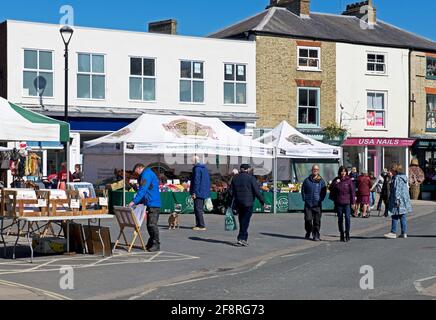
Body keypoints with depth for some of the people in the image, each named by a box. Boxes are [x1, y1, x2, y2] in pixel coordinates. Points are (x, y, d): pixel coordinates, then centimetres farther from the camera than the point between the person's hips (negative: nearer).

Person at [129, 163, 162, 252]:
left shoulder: (147, 174, -9)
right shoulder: (148, 174, 24)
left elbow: (142, 190, -19)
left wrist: (134, 201, -20)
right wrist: (141, 202, 17)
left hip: (153, 204, -11)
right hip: (150, 204, 11)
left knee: (152, 224, -11)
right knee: (149, 225, 14)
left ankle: (156, 245, -9)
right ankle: (151, 244, 21)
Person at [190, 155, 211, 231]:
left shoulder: (197, 168, -13)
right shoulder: (205, 168, 16)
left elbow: (196, 181, -19)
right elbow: (208, 181, 21)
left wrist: (194, 192, -19)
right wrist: (207, 192, 25)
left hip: (198, 192, -10)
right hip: (204, 193, 10)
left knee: (198, 209, -8)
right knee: (200, 209, 14)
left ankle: (202, 226, -10)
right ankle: (198, 224, 19)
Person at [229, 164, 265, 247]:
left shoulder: (235, 178, 9)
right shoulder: (251, 178, -7)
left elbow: (231, 191, 10)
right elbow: (257, 191, -11)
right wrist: (262, 201, -3)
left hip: (238, 203, 5)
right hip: (248, 203, -5)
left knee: (242, 221, 13)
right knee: (245, 222, -4)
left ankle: (244, 239, 17)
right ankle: (241, 239, -13)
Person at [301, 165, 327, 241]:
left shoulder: (321, 181, 6)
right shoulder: (307, 180, 7)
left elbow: (324, 192, 9)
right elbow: (303, 190, 13)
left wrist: (321, 199, -2)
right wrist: (304, 199, 3)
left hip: (317, 204, 0)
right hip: (308, 203, 0)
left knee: (317, 220, -2)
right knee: (308, 219, -3)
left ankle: (316, 235, 5)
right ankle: (308, 233, 19)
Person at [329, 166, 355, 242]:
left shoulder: (349, 180, 0)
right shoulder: (336, 180, 7)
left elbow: (352, 191, 0)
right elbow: (331, 189, 4)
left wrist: (353, 202, -5)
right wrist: (335, 183, -12)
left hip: (347, 202, -3)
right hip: (338, 203, 3)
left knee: (347, 217, -13)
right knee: (340, 219, 7)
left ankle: (347, 233, -2)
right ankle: (342, 235, 16)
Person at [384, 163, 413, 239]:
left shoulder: (397, 178, -14)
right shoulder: (403, 177, 15)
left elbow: (397, 190, -20)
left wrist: (397, 200, -22)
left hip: (399, 200, -9)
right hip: (405, 199, 9)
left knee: (395, 216, -5)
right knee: (403, 216, 9)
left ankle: (393, 233, -4)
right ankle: (404, 233, 10)